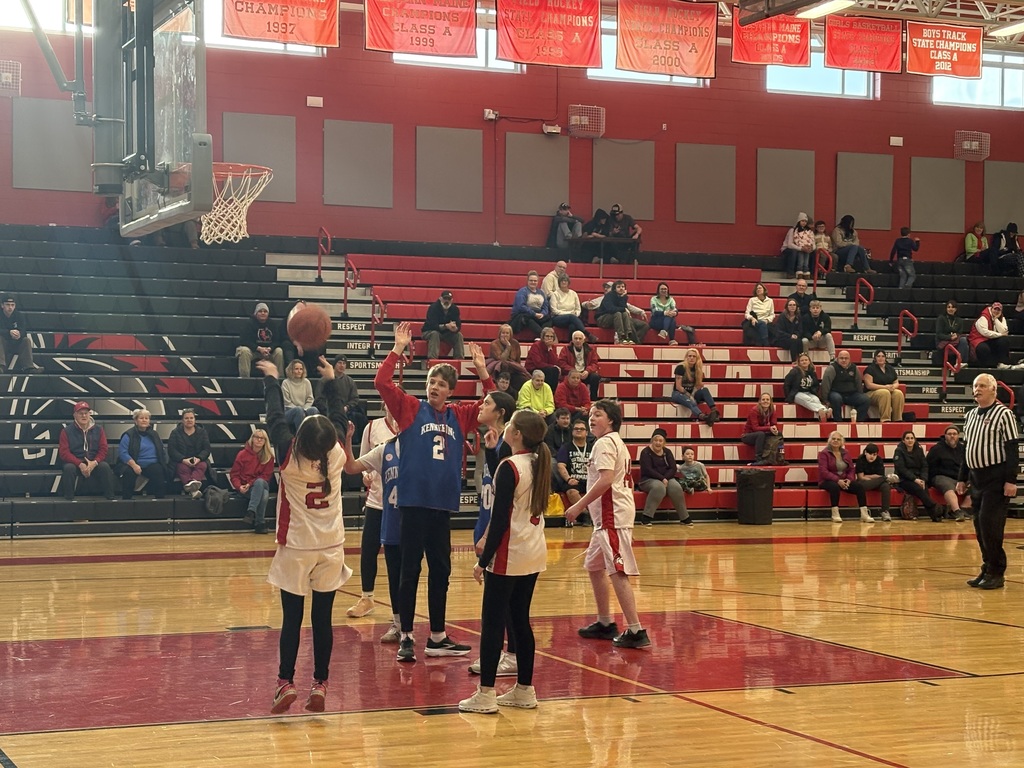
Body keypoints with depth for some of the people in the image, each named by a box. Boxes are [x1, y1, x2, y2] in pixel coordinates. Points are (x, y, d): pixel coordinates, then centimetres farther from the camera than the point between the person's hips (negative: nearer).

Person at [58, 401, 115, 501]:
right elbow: (64, 452, -7)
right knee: (69, 468, -35)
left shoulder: (98, 430, 7)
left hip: (94, 462, 1)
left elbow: (103, 449, 2)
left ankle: (110, 498, -20)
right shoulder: (67, 431, 0)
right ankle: (69, 499, -23)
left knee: (105, 466, -29)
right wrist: (80, 464, -21)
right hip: (75, 462, -1)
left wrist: (94, 462, -19)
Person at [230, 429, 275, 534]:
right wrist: (239, 486, -17)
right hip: (245, 489, -1)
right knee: (264, 495, -35)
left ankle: (251, 511, -39)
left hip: (262, 485, 1)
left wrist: (250, 484, -15)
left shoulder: (269, 456, 3)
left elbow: (266, 476, -1)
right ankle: (261, 522, -33)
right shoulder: (242, 454, 2)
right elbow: (234, 474, 3)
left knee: (260, 482, -39)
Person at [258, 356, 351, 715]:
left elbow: (275, 417, 0)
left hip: (296, 548, -2)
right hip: (331, 549, 2)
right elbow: (339, 418, 10)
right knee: (323, 618, 4)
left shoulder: (290, 457, -13)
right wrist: (330, 380, 22)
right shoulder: (336, 456, -7)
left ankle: (286, 682, -2)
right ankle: (320, 685, 5)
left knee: (292, 618, 2)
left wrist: (271, 379, 14)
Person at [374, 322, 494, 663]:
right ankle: (406, 637, 8)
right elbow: (382, 382, -11)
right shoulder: (410, 408, 0)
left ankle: (437, 637, 20)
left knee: (440, 571, 11)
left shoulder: (459, 415, 10)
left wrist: (482, 371, 2)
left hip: (443, 504, 4)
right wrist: (397, 350, -14)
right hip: (414, 501, -4)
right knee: (410, 570, 1)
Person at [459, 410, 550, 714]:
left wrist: (483, 560, -13)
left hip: (508, 556, -8)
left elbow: (500, 518, -17)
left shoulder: (509, 467, -15)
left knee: (492, 622, -3)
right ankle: (524, 690, 16)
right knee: (520, 621, 13)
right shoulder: (540, 464, 8)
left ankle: (485, 694, -2)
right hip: (534, 554, 8)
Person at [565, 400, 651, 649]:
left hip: (612, 516, -11)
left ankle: (635, 631, -13)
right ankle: (605, 624, 26)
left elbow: (606, 479, -24)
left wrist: (579, 506, -20)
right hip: (607, 516, 11)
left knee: (618, 573, -12)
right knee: (594, 565, 19)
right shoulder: (615, 442, 20)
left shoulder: (605, 443, -12)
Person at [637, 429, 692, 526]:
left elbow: (673, 469, 2)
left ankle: (684, 518, -16)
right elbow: (648, 470, -15)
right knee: (659, 487, -38)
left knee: (676, 488, -27)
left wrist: (665, 478, -16)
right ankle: (646, 517, -35)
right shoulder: (646, 452, -4)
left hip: (666, 479, 4)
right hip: (648, 480, -4)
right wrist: (662, 478, -23)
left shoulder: (667, 452, 10)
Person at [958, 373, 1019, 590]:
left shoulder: (1004, 414, -8)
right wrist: (962, 479, 18)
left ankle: (996, 573, -3)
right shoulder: (970, 416, 13)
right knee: (980, 526, 8)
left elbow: (1012, 450, -12)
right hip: (976, 477, 7)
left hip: (996, 478, -7)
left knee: (990, 524, -10)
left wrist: (1010, 480, -17)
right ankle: (987, 570, 17)